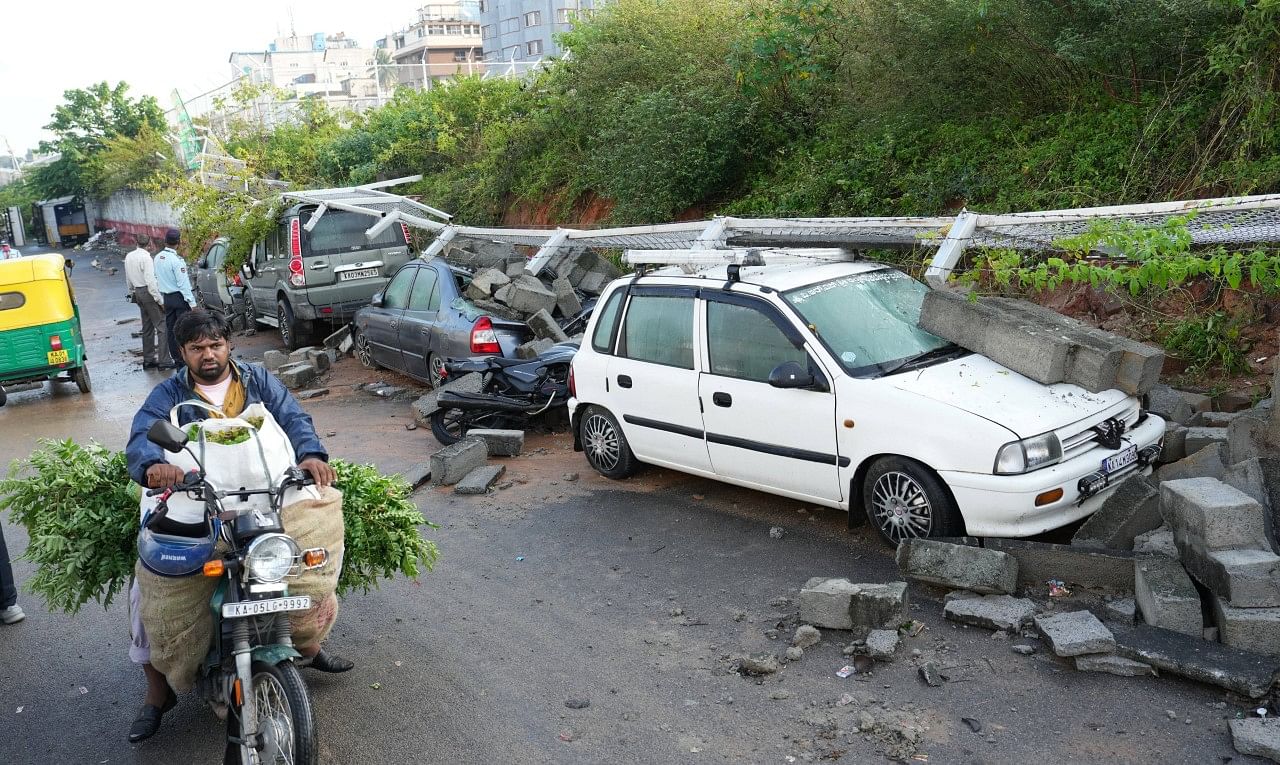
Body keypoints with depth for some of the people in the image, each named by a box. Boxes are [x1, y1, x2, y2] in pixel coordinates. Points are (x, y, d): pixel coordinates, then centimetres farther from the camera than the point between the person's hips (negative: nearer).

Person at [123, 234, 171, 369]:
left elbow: (128, 279, 17)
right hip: (148, 293, -9)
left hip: (138, 292, 9)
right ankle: (164, 360, -10)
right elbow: (150, 280, -20)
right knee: (161, 326, -6)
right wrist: (159, 299, -18)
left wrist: (132, 292, 26)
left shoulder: (129, 256, 10)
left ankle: (148, 359, 20)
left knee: (147, 327, 16)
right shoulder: (146, 257, -16)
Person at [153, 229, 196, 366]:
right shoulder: (176, 260, -18)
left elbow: (157, 279, 9)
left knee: (170, 329, 10)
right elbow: (183, 283, -19)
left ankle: (176, 359, 16)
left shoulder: (158, 257, 4)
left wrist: (161, 298, 16)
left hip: (166, 298, 7)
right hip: (179, 297, -7)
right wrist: (192, 302, -16)